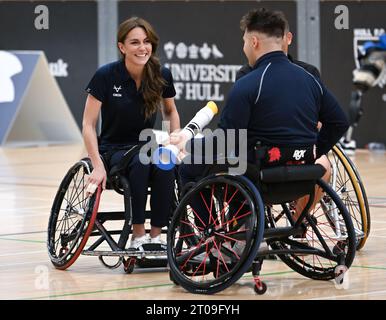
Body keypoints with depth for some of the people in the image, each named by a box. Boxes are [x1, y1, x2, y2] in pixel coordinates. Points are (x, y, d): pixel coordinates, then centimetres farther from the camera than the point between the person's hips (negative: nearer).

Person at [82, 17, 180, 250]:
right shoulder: (106, 76, -14)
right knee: (140, 162, -36)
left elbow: (170, 111, 16)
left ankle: (156, 236, -23)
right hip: (114, 150, -2)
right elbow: (89, 125, -11)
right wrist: (98, 167, -21)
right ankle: (138, 236, -28)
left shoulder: (162, 76, -5)